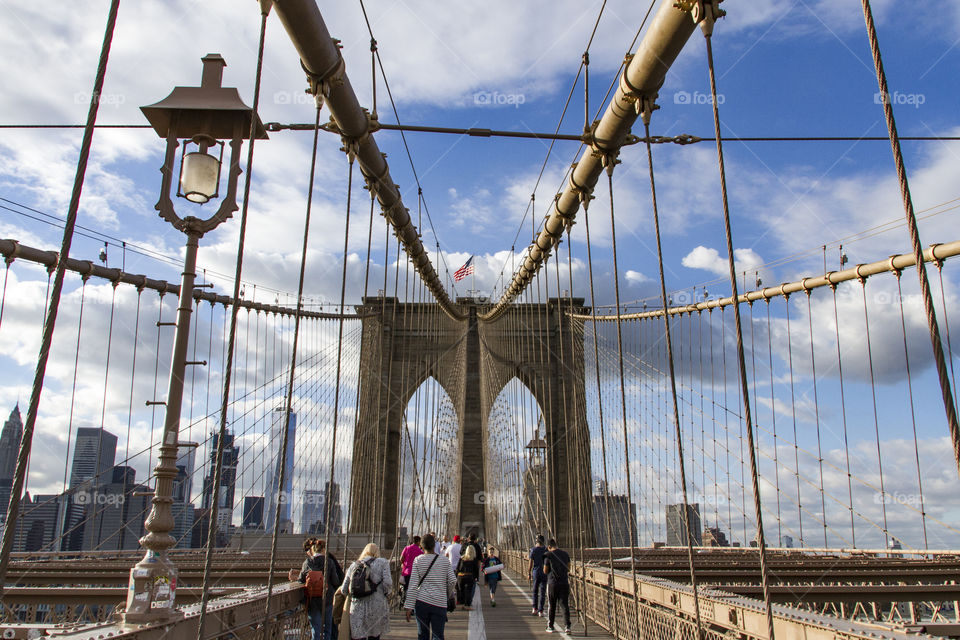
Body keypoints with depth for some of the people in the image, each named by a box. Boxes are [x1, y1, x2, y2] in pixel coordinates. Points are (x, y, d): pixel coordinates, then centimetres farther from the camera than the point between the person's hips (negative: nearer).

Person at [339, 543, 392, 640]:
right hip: (377, 606, -2)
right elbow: (387, 582, -10)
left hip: (357, 607, 2)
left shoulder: (353, 565, 13)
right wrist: (384, 594, 7)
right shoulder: (382, 562, 4)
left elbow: (343, 590, 12)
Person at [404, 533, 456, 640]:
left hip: (421, 601, 0)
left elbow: (413, 584, -3)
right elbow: (452, 580, 1)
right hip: (440, 603, 0)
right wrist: (447, 595, 20)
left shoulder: (418, 560, 0)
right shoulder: (444, 560, 2)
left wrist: (409, 607, -3)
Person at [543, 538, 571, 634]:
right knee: (565, 605, 5)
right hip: (564, 582, 2)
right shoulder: (565, 554, 5)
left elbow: (545, 571, -4)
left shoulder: (548, 555, -8)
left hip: (552, 583, -2)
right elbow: (568, 569, 13)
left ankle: (550, 627, 18)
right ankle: (567, 626, -5)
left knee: (551, 606, 10)